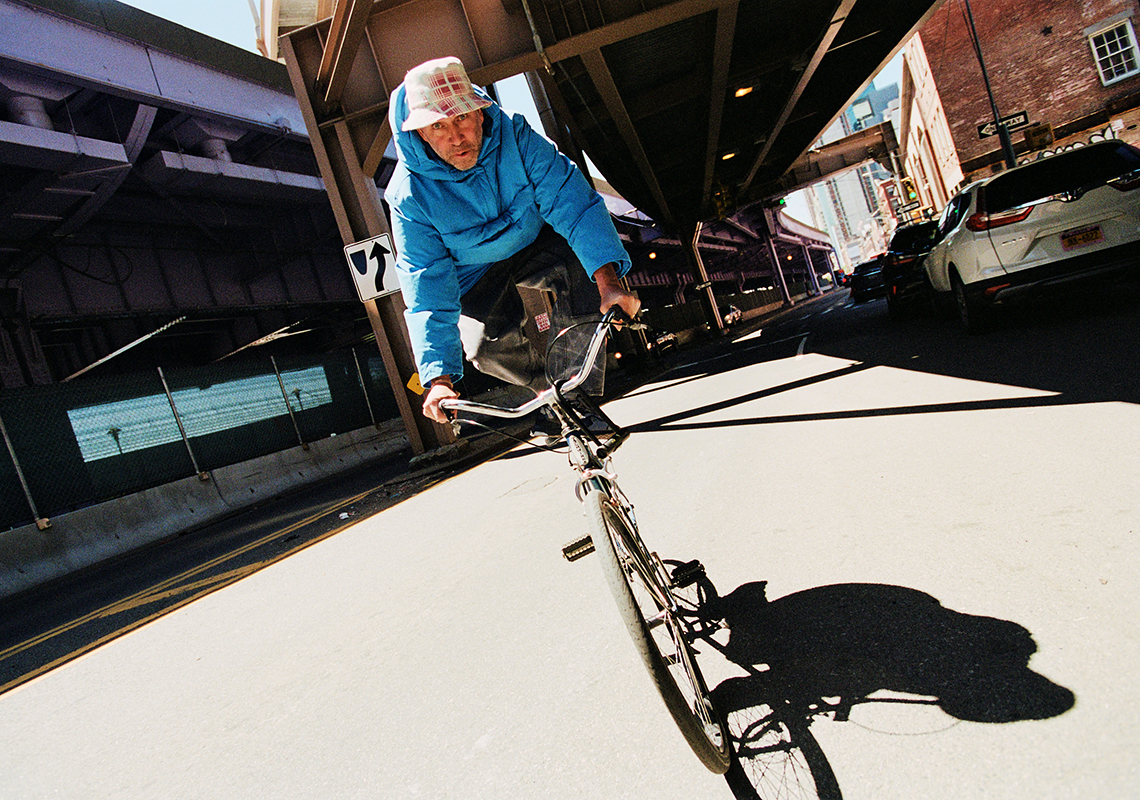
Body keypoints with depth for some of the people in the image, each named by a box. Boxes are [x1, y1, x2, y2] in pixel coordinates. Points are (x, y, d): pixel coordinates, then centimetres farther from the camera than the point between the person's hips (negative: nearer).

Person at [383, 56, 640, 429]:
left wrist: (609, 281, -47)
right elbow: (427, 289, -28)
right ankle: (546, 386, 7)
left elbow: (573, 201, -32)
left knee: (579, 265, -30)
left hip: (534, 242, 1)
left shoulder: (515, 135, -24)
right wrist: (439, 378, -38)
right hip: (474, 273, -1)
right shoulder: (410, 194, -26)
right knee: (490, 345, -27)